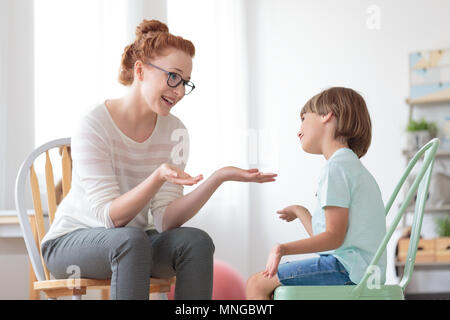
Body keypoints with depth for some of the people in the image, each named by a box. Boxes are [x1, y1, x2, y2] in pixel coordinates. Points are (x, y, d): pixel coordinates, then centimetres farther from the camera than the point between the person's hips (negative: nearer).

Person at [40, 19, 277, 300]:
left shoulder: (174, 132, -3)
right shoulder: (95, 126, -18)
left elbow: (164, 220, -13)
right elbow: (110, 216, -24)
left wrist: (218, 179, -26)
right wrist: (159, 177, -39)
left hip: (135, 242, 5)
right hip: (70, 243, -5)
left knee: (196, 241, -23)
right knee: (131, 239, -35)